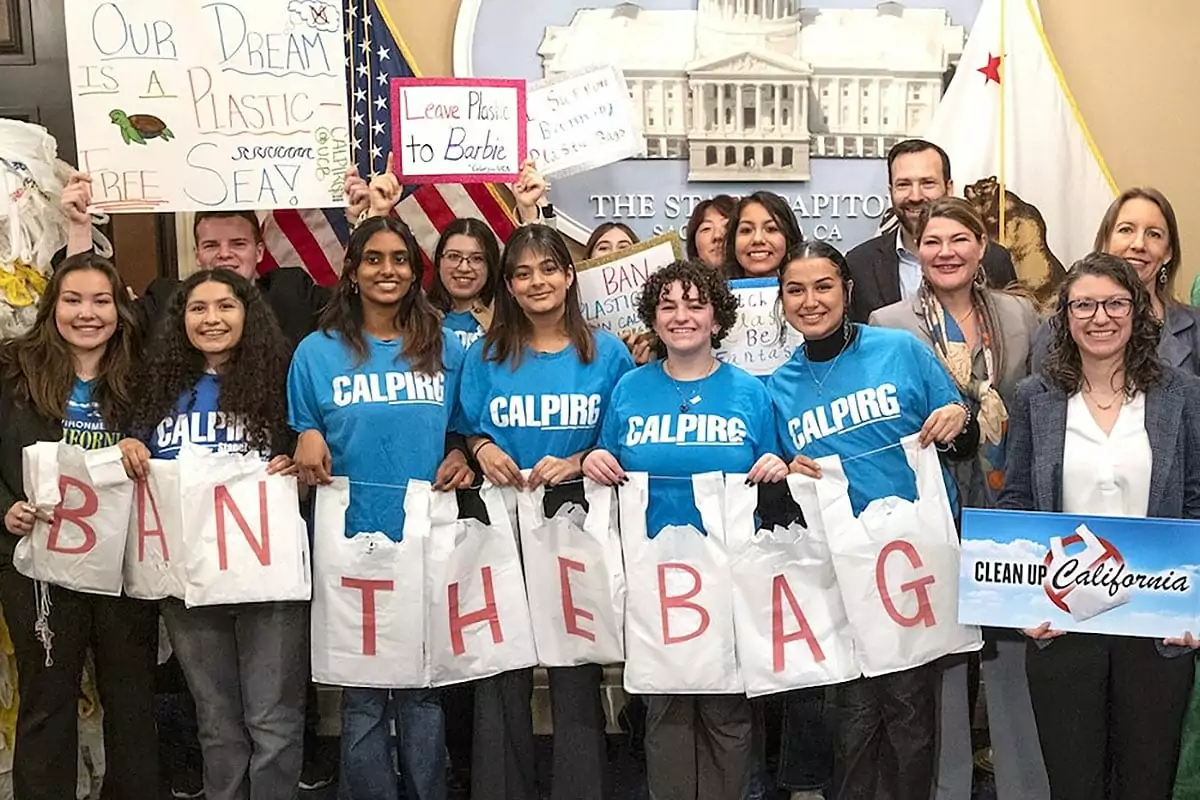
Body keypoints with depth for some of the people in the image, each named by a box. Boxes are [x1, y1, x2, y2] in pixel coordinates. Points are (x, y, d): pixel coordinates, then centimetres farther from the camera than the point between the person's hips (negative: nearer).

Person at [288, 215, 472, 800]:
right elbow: (300, 444, 7)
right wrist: (307, 446, -14)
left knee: (423, 686, 9)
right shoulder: (317, 352, 2)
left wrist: (461, 457, -5)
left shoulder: (446, 349, 7)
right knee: (361, 693, 7)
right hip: (352, 541, -1)